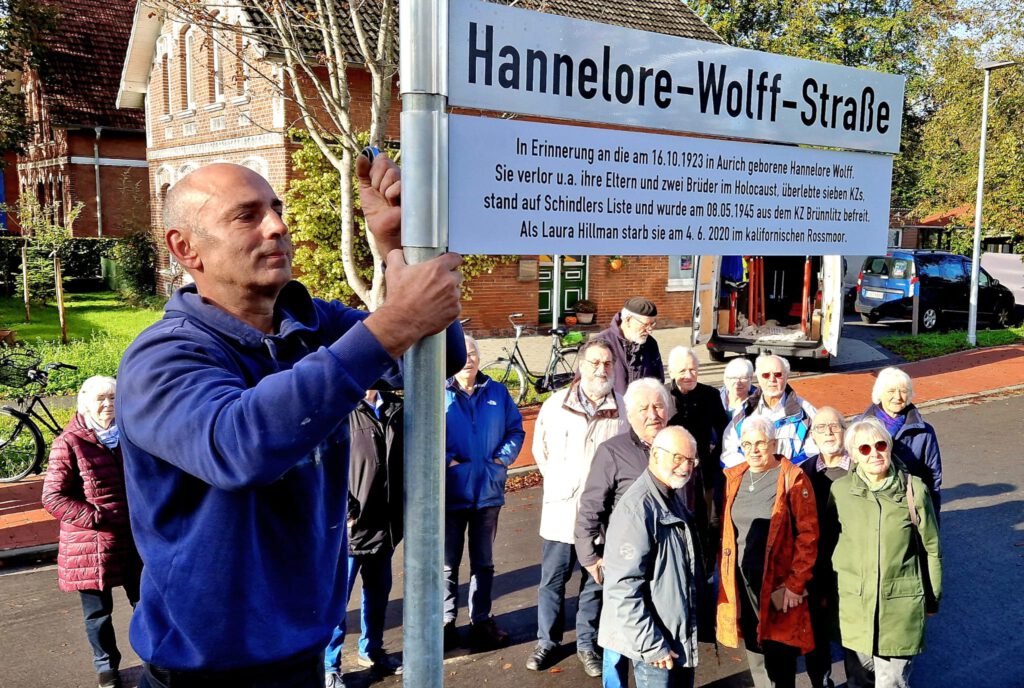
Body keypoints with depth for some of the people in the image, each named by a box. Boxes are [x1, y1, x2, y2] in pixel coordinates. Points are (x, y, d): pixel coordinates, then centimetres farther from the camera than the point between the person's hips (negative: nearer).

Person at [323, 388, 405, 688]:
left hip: (386, 522, 6)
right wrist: (347, 513, -16)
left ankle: (371, 651, 36)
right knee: (338, 596, 3)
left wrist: (404, 509, 8)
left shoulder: (396, 408, 6)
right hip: (351, 524, -5)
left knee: (378, 591, 18)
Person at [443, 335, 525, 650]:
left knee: (484, 561, 15)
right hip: (451, 491, -2)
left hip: (488, 490, 3)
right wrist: (448, 461, -17)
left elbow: (516, 429, 6)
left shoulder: (497, 392, 3)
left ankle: (481, 619, 28)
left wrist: (502, 459, -7)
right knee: (448, 562, 9)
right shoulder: (438, 394, -6)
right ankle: (447, 619, 25)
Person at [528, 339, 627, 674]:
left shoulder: (624, 409, -5)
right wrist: (557, 482, 9)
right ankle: (547, 641, 29)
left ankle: (587, 644, 29)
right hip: (561, 508, 1)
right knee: (552, 579, 11)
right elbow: (540, 449, 9)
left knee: (595, 582, 12)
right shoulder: (556, 404, -3)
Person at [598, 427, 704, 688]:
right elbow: (623, 588, -26)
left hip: (683, 635, 9)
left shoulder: (675, 497, 6)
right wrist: (651, 644, -22)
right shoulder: (637, 507, -23)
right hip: (655, 640, -9)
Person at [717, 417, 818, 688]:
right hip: (741, 583, 5)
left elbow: (808, 535, -8)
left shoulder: (793, 478, -5)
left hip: (778, 582, -4)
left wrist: (795, 583, -13)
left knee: (780, 658, 1)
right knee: (754, 653, 13)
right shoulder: (733, 478, 10)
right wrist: (725, 576, 7)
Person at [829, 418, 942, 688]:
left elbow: (932, 548, 3)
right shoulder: (839, 490, -4)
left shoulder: (914, 489, -8)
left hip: (901, 605, -1)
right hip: (853, 605, 2)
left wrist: (932, 599, 10)